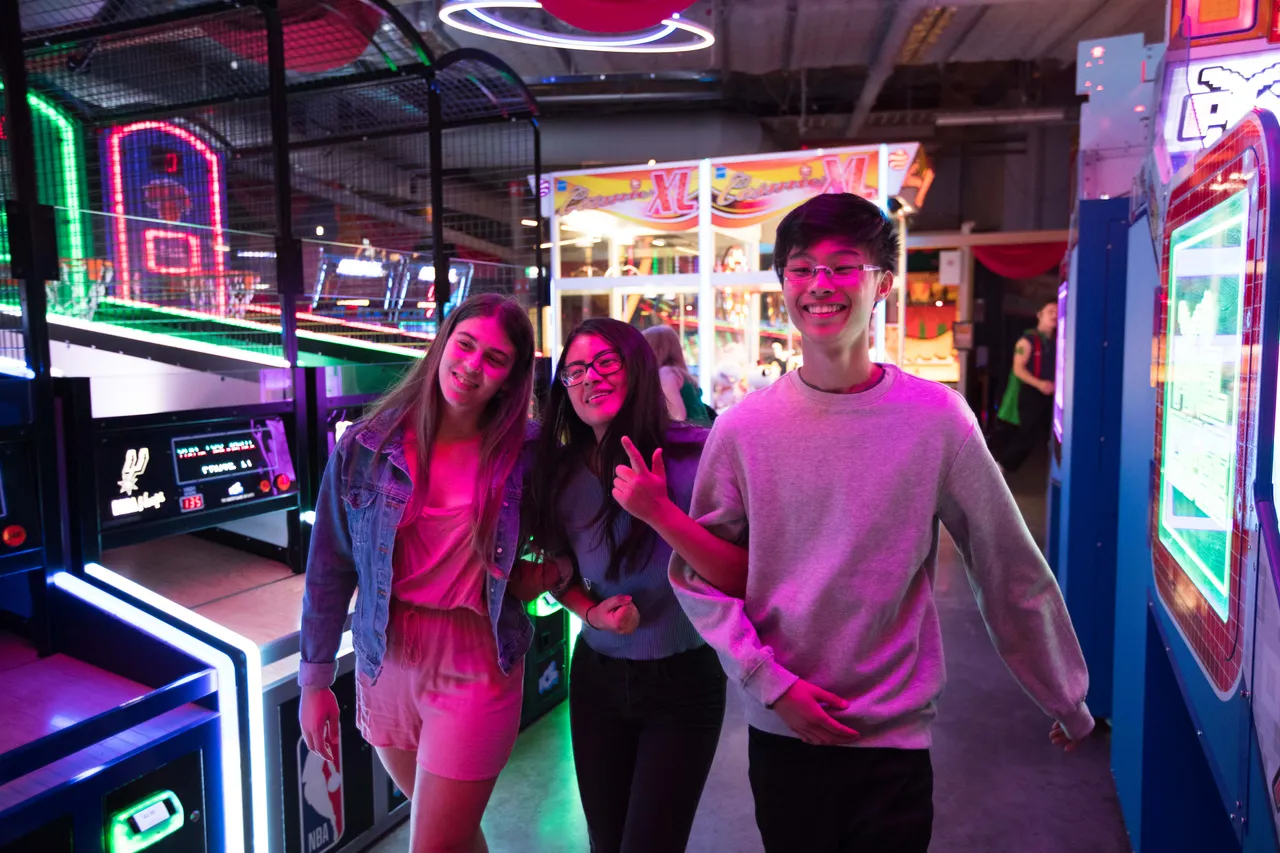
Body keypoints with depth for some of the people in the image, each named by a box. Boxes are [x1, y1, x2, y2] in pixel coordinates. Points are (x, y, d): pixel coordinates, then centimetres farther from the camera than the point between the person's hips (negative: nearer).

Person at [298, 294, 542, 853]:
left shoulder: (522, 457, -9)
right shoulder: (368, 446, -7)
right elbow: (330, 567, -1)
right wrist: (315, 679, 1)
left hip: (476, 668, -2)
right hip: (386, 661, 3)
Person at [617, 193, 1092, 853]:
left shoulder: (939, 419, -10)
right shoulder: (744, 427, -7)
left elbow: (1012, 572, -2)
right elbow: (698, 577, -2)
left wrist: (1066, 700, 7)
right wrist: (773, 685, -11)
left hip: (895, 733, -1)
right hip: (779, 728, 2)